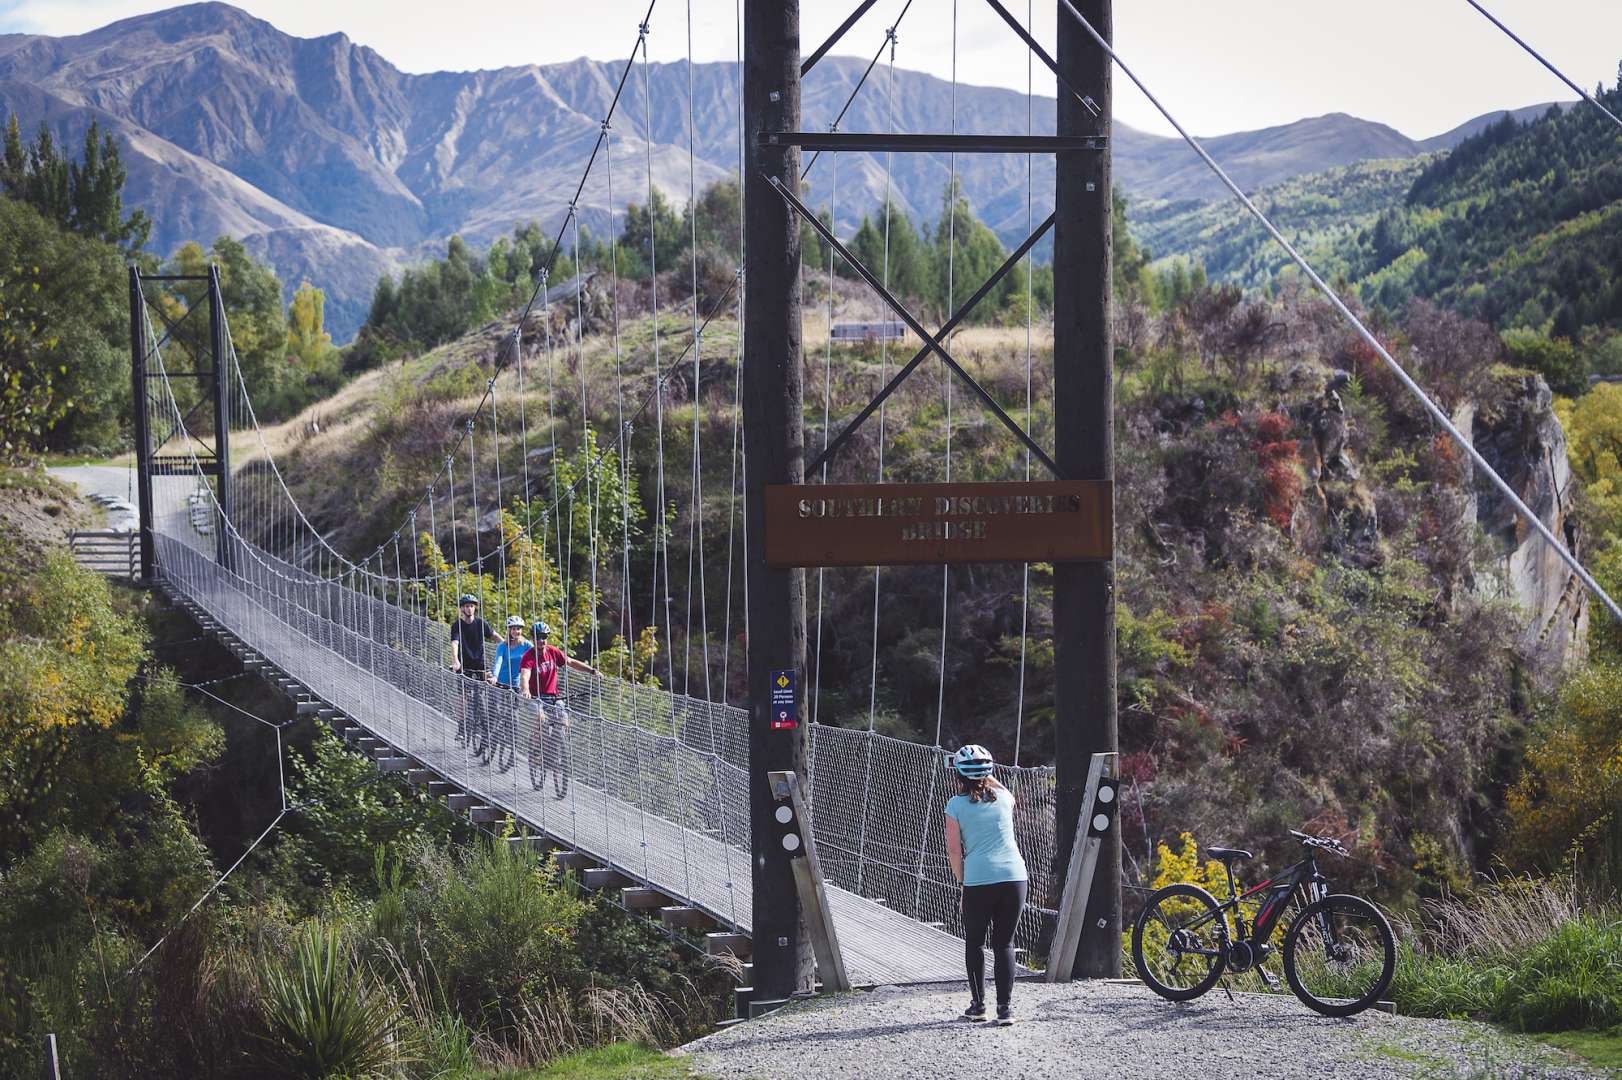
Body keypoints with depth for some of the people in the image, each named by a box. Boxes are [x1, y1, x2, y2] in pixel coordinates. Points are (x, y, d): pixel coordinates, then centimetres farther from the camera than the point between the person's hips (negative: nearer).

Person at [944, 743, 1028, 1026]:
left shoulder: (956, 805, 0)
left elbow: (954, 849, -1)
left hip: (978, 882, -2)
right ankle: (1005, 1007, 1)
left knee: (974, 943, 14)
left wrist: (961, 880, 10)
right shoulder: (1003, 797, 8)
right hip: (1014, 877, 2)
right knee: (1004, 943, 8)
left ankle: (978, 1004, 16)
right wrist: (988, 777, 37)